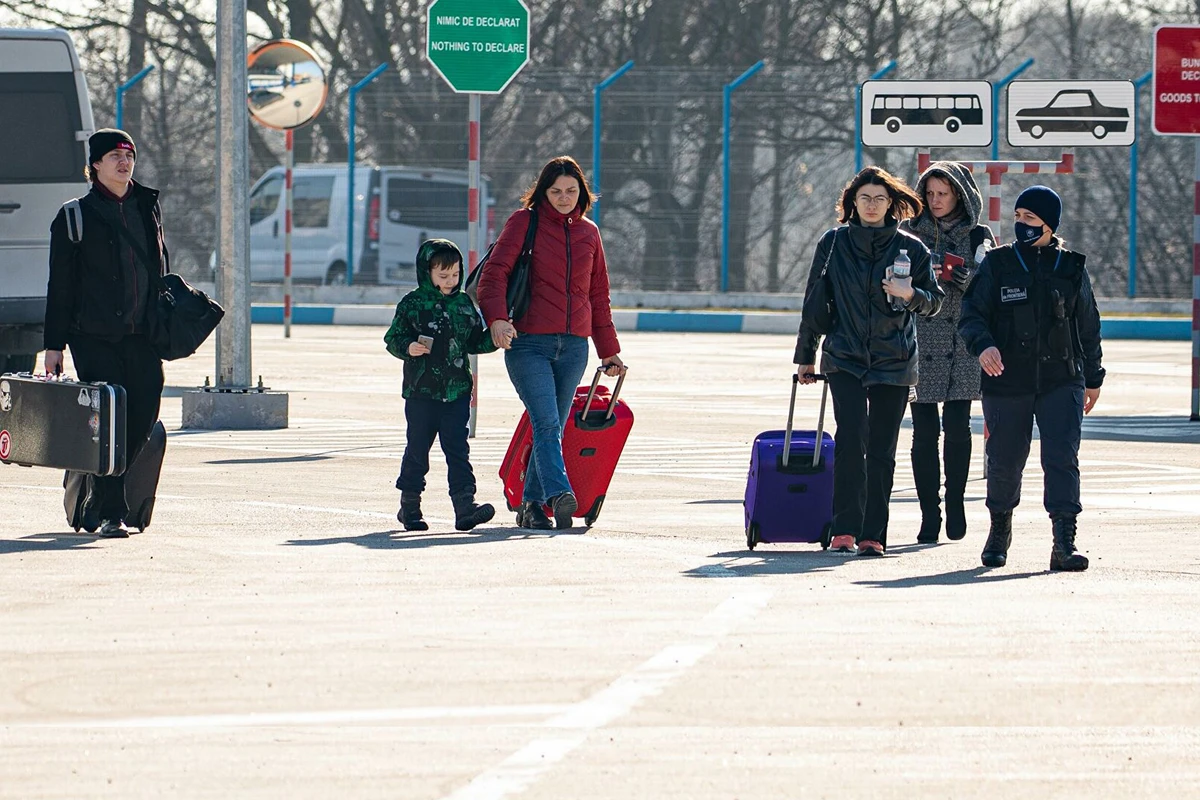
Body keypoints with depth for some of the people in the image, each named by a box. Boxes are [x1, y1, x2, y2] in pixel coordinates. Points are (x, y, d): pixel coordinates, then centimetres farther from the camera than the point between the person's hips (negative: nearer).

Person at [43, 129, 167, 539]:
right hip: (94, 336, -4)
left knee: (143, 418, 1)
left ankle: (96, 497, 19)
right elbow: (60, 286, 2)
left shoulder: (148, 207, 14)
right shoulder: (75, 217, 2)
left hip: (141, 336, 4)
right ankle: (110, 515, -6)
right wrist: (54, 344, -2)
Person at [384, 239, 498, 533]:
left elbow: (475, 341, 18)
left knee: (457, 448, -3)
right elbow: (393, 339, 0)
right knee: (417, 449, 6)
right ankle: (409, 506, 18)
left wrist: (494, 339, 0)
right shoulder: (412, 304, -1)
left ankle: (465, 504, -9)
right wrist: (408, 348, -19)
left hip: (457, 391, 3)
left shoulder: (464, 304, 11)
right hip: (421, 391, -3)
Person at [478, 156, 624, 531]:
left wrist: (609, 351, 24)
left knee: (554, 428, 5)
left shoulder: (588, 233, 16)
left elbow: (598, 295, 23)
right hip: (528, 343, -4)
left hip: (573, 346, 4)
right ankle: (559, 495, -32)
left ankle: (532, 505, 12)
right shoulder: (525, 222, 2)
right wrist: (497, 318, -25)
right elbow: (495, 272, -7)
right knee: (546, 422, -18)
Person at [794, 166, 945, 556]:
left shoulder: (910, 248, 4)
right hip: (845, 359, -1)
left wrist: (911, 295, -15)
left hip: (893, 362, 1)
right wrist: (806, 356, 14)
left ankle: (872, 534, 6)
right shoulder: (834, 243, 6)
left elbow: (934, 302, 7)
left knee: (881, 451, 1)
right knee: (851, 437, -17)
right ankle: (845, 528, -15)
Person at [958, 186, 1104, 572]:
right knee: (1004, 462, 7)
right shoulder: (997, 264, 3)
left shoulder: (1072, 268, 7)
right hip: (1006, 382, 0)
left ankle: (1065, 543, -16)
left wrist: (1092, 377, 19)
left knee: (1063, 459, -13)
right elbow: (971, 314, -1)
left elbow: (1088, 326, 16)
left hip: (1061, 381, 0)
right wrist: (983, 345, -22)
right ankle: (999, 530, 32)